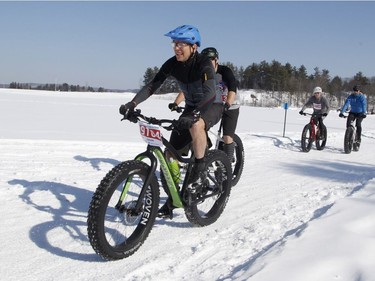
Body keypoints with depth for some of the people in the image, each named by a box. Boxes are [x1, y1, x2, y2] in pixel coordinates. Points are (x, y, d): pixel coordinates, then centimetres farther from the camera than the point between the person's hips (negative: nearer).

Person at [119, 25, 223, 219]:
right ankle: (171, 201, 7)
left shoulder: (204, 63, -25)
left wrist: (195, 112, -57)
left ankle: (200, 168, -20)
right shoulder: (172, 64, -10)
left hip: (212, 106, -5)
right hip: (191, 108, 6)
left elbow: (209, 91, -40)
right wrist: (132, 104, -31)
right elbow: (152, 85, -15)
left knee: (196, 124, -42)